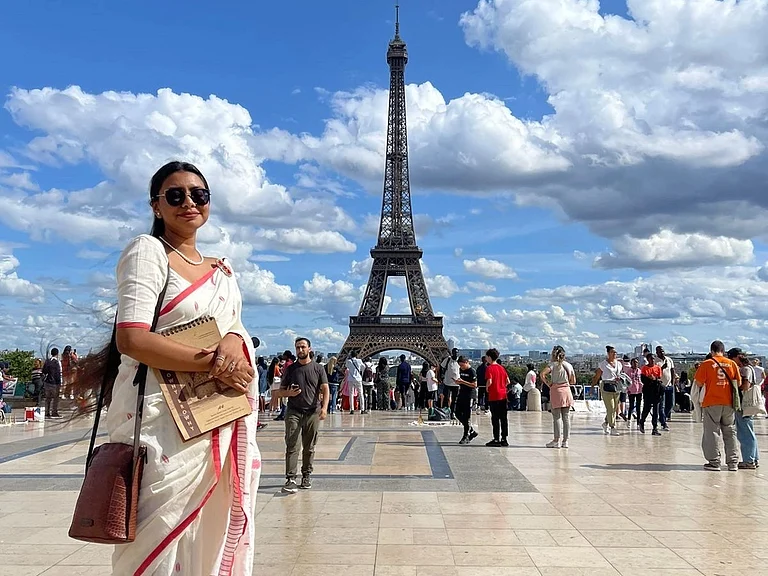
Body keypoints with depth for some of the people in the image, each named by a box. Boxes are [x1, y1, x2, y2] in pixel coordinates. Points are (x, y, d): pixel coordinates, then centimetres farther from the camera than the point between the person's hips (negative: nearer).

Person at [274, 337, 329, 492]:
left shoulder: (318, 369, 6)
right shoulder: (290, 369, 8)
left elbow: (325, 389, -1)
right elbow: (280, 391, 12)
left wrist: (324, 407, -16)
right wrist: (289, 393, -11)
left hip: (313, 412, 0)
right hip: (293, 412, 0)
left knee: (309, 447, 8)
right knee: (292, 446, -8)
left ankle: (307, 476, 19)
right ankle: (291, 479, -10)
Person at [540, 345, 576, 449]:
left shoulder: (553, 364, -6)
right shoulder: (568, 365, 8)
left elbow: (542, 374, -21)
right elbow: (573, 381, 11)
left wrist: (548, 384, -8)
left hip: (556, 391, -4)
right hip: (567, 390, 5)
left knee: (556, 417, -1)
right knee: (566, 417, 6)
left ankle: (556, 441, 1)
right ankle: (565, 441, 9)